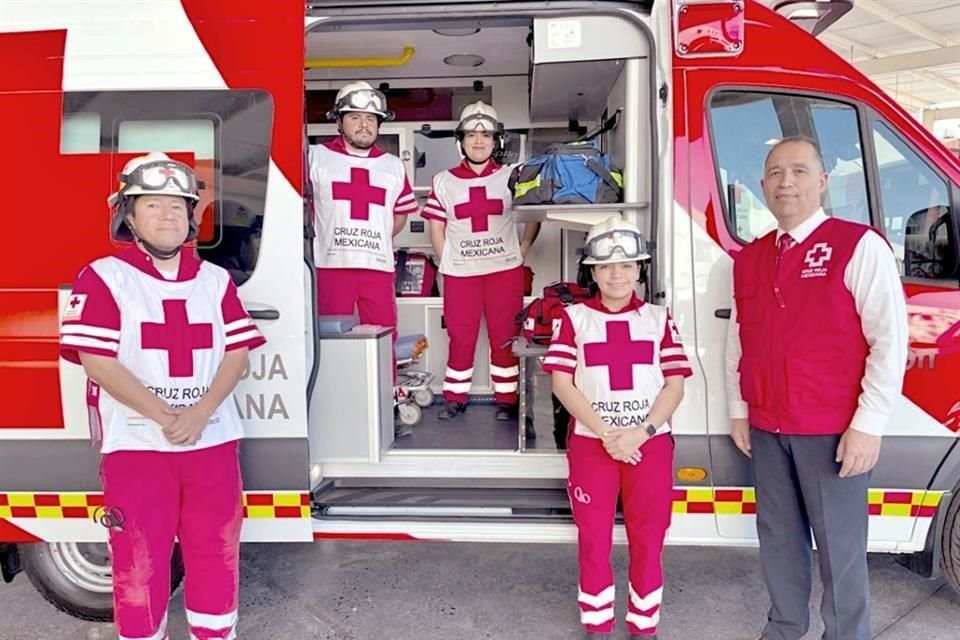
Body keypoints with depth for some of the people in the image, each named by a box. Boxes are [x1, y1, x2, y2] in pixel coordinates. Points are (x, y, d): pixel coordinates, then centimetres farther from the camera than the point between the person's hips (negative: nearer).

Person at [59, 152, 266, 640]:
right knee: (139, 561, 7)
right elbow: (97, 362, -9)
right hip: (136, 444, -3)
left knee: (217, 554, 12)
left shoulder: (215, 280, 9)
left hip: (213, 440, 3)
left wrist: (200, 413, -12)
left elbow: (237, 352, 3)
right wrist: (164, 417, -15)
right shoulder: (103, 278, -2)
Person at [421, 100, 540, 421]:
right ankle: (455, 398, 19)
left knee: (504, 337, 5)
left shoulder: (511, 177, 3)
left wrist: (522, 250, 1)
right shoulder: (444, 181, 5)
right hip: (460, 273, 1)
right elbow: (436, 227, 8)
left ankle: (506, 399, 15)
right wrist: (446, 263, 1)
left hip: (505, 270, 0)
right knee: (460, 338, 6)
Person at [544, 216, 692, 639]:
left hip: (651, 444, 1)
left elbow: (675, 385, 1)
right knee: (593, 540, 8)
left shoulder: (658, 319, 5)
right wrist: (607, 434, -13)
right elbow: (562, 383, -5)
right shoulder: (574, 318, 1)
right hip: (590, 445, -1)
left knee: (648, 540, 8)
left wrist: (641, 433, -13)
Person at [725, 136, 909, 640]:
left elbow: (890, 339, -11)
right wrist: (738, 410, 11)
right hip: (766, 428, 5)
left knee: (839, 545, 5)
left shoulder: (859, 246, -7)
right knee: (778, 535, 16)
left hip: (834, 431, -5)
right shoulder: (749, 258, 10)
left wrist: (867, 425, -14)